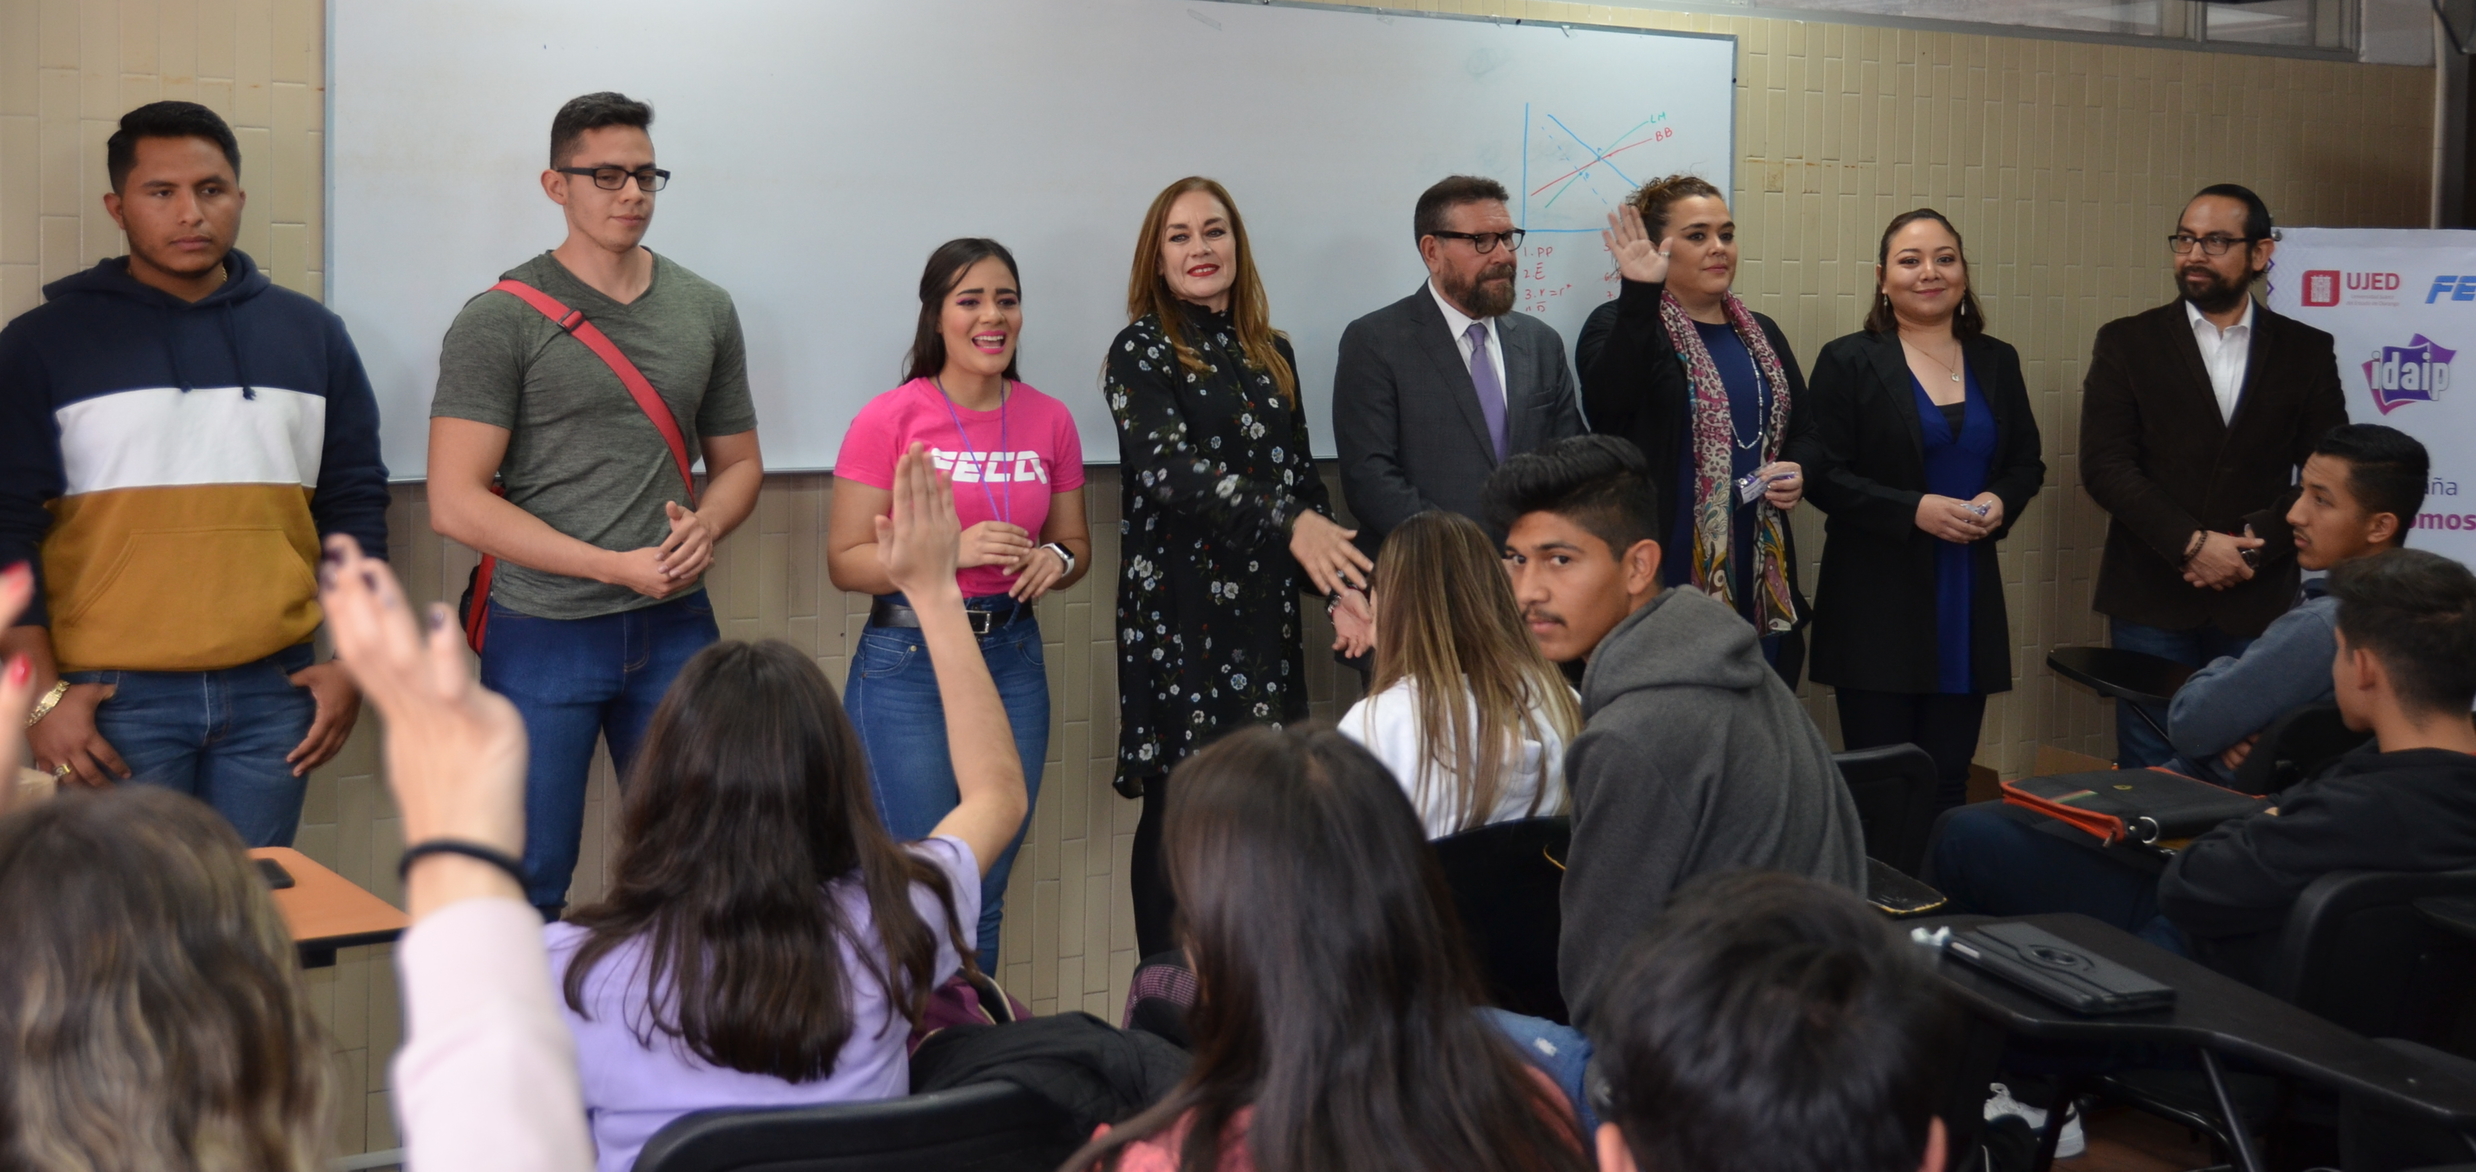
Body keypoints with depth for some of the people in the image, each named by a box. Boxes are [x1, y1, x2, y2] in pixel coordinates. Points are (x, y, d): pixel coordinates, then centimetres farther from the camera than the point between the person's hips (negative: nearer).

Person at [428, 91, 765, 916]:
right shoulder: (502, 320, -6)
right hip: (543, 632, -4)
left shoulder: (705, 311, 9)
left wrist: (704, 526, -5)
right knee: (530, 881, 4)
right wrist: (616, 567, -15)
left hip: (675, 629, 4)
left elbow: (738, 461, 19)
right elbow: (455, 502, -11)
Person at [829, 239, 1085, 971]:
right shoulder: (890, 419, -8)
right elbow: (844, 561, -7)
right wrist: (953, 550, -20)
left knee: (987, 893, 9)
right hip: (908, 663, -4)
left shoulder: (1049, 421, 4)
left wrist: (1056, 560, -8)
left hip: (1012, 660, 4)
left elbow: (1076, 544, 15)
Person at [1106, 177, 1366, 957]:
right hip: (1179, 618, -5)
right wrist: (1289, 523, -30)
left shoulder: (1270, 354, 14)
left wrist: (1341, 582, 4)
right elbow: (1167, 467, -18)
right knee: (1182, 813, -2)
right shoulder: (1142, 351, -2)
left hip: (1266, 614, 5)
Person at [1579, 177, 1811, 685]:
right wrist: (1638, 294, -31)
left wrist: (1799, 475, 4)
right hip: (1666, 577, -6)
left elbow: (1804, 431, 26)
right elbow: (1608, 403, -24)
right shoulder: (1623, 325, -2)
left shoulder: (1762, 334, 17)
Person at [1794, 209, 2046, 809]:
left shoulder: (1996, 361, 13)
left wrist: (2000, 502, -4)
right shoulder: (1849, 362, -1)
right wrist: (1915, 509, -17)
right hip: (1879, 606, -4)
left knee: (1949, 782, 6)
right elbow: (1821, 475, -6)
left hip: (1969, 602, 4)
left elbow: (2027, 462, 18)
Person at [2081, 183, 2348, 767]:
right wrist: (2193, 544, -14)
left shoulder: (2306, 351, 9)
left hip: (2257, 603, 1)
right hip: (2151, 601, -1)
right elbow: (2104, 465, -4)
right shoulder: (2126, 342, 4)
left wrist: (2255, 543, -10)